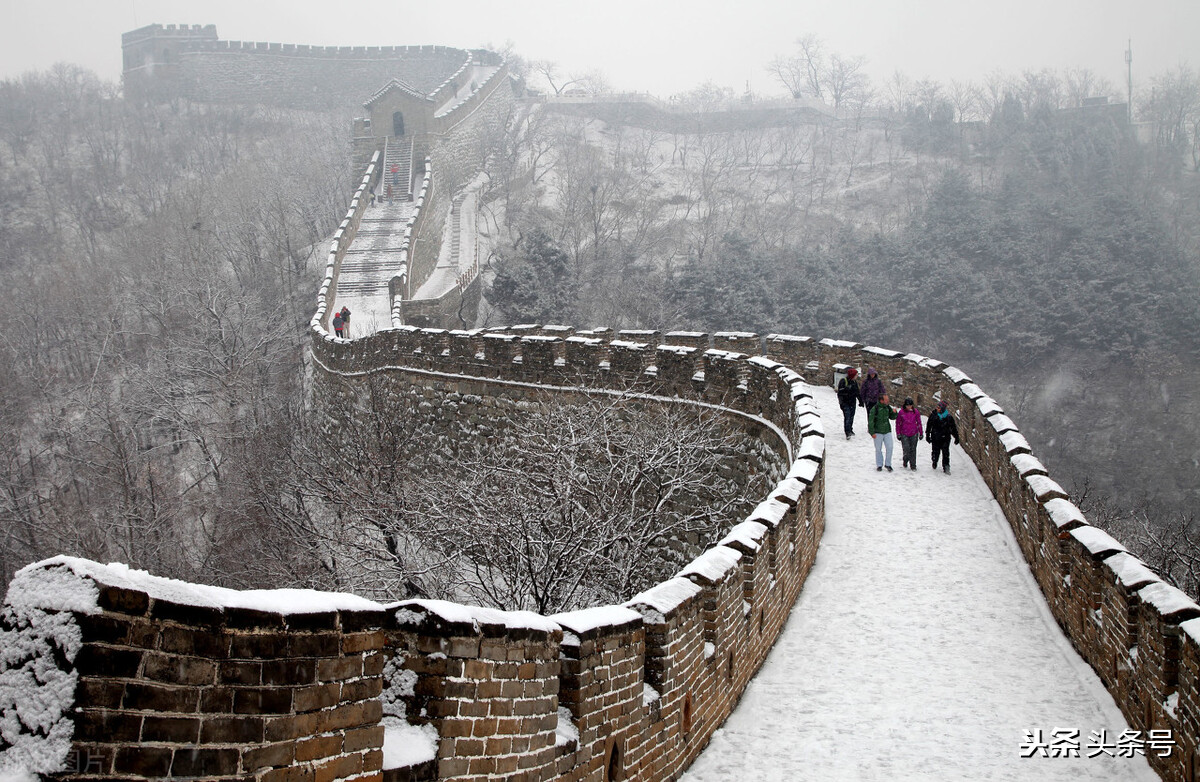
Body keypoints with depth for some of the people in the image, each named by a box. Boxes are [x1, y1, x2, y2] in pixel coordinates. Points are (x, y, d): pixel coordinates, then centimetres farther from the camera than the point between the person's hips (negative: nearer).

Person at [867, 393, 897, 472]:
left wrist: (894, 412, -7)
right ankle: (879, 465, 18)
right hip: (878, 433, -4)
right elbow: (871, 421, -10)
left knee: (889, 448, -3)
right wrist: (872, 432, -12)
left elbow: (892, 418, 15)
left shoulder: (888, 407, 4)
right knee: (878, 449, 6)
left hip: (887, 431, 4)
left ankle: (888, 464, 11)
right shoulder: (875, 408, -12)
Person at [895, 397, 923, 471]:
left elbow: (919, 423, 9)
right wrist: (898, 434, 4)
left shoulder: (916, 412, 0)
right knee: (906, 449, -9)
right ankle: (905, 460, 19)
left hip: (914, 434, 1)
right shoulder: (901, 412, -3)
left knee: (913, 449, 3)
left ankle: (913, 465, 12)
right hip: (904, 434, -1)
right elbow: (898, 423, 5)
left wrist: (920, 433, 11)